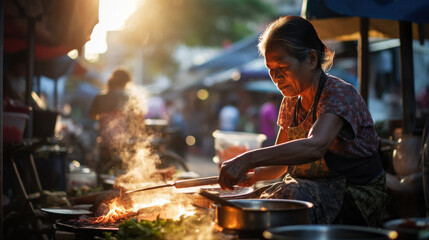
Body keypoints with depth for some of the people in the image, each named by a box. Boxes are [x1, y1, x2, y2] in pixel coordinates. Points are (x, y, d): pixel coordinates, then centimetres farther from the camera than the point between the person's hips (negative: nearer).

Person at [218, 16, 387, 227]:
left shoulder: (339, 94, -18)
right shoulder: (291, 102, 7)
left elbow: (315, 147, -37)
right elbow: (280, 163, 12)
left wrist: (249, 159, -43)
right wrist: (256, 173, -11)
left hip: (356, 200, -6)